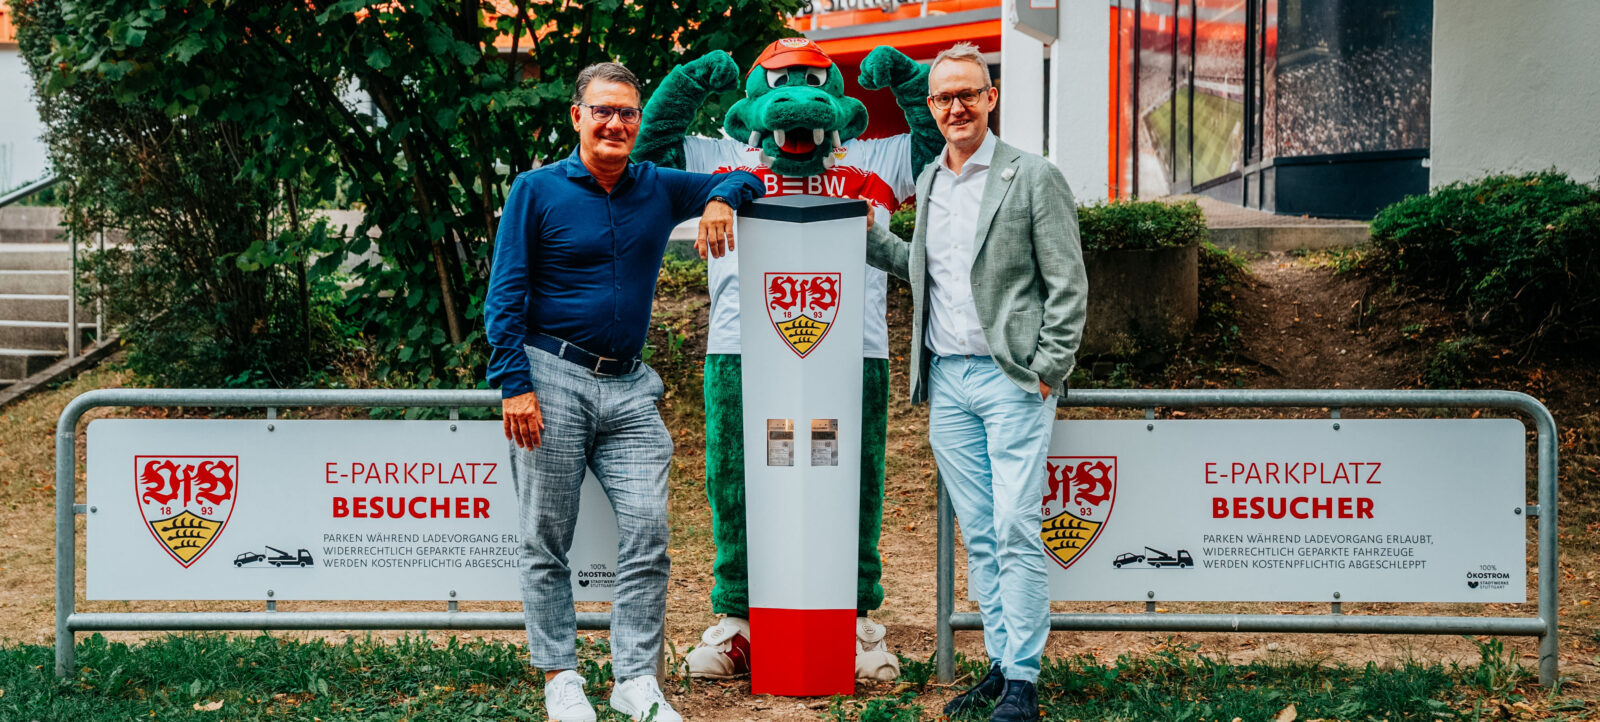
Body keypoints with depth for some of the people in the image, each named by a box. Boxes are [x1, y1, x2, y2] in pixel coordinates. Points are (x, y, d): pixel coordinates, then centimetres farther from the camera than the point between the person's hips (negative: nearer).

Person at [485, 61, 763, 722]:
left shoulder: (659, 190, 11)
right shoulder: (536, 191, 0)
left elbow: (743, 180, 22)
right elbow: (505, 295, -3)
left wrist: (721, 199, -3)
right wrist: (512, 384, -13)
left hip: (629, 388, 4)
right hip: (553, 377, -3)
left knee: (647, 532, -4)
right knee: (547, 541, 2)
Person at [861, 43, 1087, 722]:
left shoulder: (1033, 177, -4)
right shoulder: (929, 182, 15)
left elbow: (1067, 284, -5)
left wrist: (1047, 373, -10)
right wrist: (867, 235, 13)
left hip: (1012, 379, -6)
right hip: (946, 381, 6)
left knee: (1015, 532, -9)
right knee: (978, 535, 8)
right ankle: (1000, 663, 16)